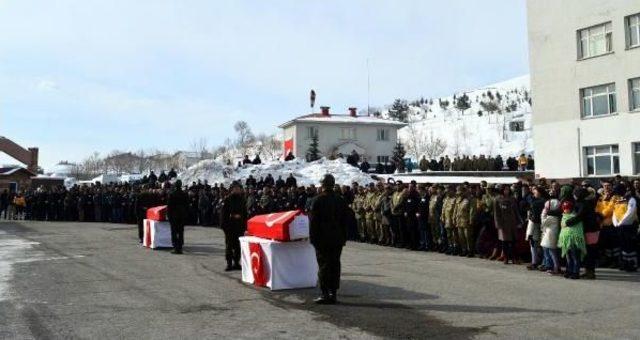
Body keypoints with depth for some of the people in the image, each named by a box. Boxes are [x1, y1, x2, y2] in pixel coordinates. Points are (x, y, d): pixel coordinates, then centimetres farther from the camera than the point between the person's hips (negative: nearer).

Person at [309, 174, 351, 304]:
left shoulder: (318, 200, -10)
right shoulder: (340, 200, 5)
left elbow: (313, 220, -10)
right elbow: (346, 220, 9)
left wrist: (313, 237, -3)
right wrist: (344, 237, 14)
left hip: (322, 239, -5)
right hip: (338, 239, 5)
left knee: (323, 265, -1)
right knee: (335, 265, 9)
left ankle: (325, 294, -3)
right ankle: (333, 293, 12)